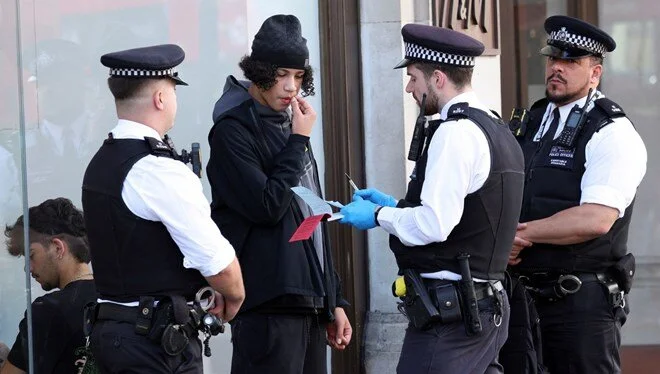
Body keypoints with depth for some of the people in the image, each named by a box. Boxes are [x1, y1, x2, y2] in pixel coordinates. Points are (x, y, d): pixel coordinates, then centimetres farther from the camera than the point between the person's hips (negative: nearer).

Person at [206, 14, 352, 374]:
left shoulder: (289, 125, 18)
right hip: (268, 306, -8)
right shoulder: (233, 130, -7)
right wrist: (299, 141, -9)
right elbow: (268, 206, -17)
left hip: (308, 300, 8)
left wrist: (333, 301, 20)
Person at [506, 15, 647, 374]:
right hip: (524, 290, 7)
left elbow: (596, 219, -22)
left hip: (582, 302, -7)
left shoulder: (612, 135, -10)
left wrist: (522, 233, -14)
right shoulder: (533, 121, 14)